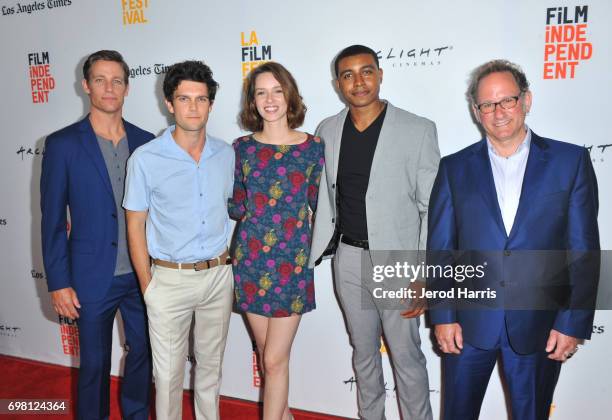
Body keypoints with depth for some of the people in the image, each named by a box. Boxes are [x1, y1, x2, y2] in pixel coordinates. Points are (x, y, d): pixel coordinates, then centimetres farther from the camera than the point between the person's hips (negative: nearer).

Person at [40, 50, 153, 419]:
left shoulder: (145, 141, 2)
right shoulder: (63, 144, -6)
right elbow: (52, 219, -5)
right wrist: (58, 283, -6)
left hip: (143, 274, 3)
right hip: (93, 278, -3)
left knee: (143, 353, 17)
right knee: (95, 363, 13)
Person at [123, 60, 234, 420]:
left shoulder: (226, 154, 0)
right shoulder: (146, 159, -10)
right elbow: (136, 225, -4)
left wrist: (231, 262, 6)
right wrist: (147, 285, -4)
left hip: (219, 276, 3)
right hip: (170, 279, -3)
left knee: (211, 365, 19)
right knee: (169, 373, 10)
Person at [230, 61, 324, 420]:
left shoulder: (312, 147, -2)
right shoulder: (242, 147, 2)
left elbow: (318, 205, 5)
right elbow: (236, 207, 8)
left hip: (293, 261, -2)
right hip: (250, 260, 3)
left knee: (274, 359, 1)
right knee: (268, 355, 16)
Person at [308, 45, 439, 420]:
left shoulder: (418, 130, -8)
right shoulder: (327, 131, 4)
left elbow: (432, 207, -9)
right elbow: (323, 200, 10)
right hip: (349, 259, 4)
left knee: (407, 357, 8)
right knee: (363, 352, 20)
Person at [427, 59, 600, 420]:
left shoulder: (571, 161, -1)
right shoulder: (455, 168, 1)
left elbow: (584, 250, -1)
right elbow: (440, 249, 0)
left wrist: (574, 322, -5)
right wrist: (442, 317, -4)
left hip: (540, 326, 0)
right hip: (469, 323, 1)